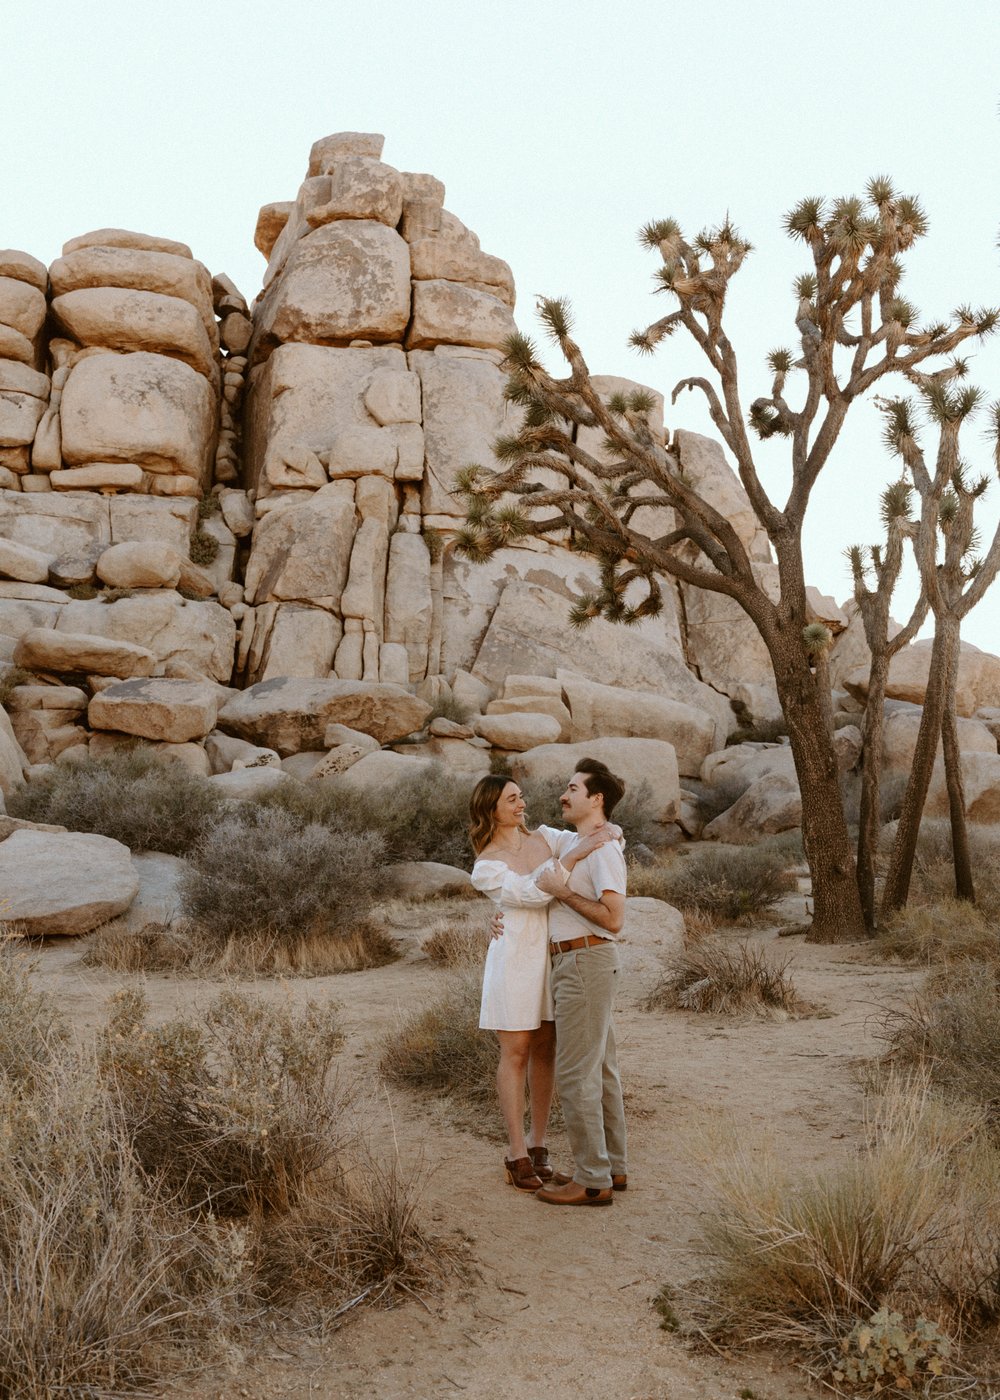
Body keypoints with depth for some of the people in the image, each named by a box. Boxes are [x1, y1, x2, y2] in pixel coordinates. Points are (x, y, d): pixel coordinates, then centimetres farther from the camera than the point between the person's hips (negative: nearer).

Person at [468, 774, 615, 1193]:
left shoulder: (545, 837, 7)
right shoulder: (486, 868, -9)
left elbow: (594, 848, 2)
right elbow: (534, 893, -22)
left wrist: (605, 831, -21)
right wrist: (576, 853, -27)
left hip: (556, 955, 5)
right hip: (516, 958, -5)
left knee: (545, 1049, 10)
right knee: (516, 1053, 1)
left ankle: (537, 1143, 21)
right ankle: (517, 1154, 9)